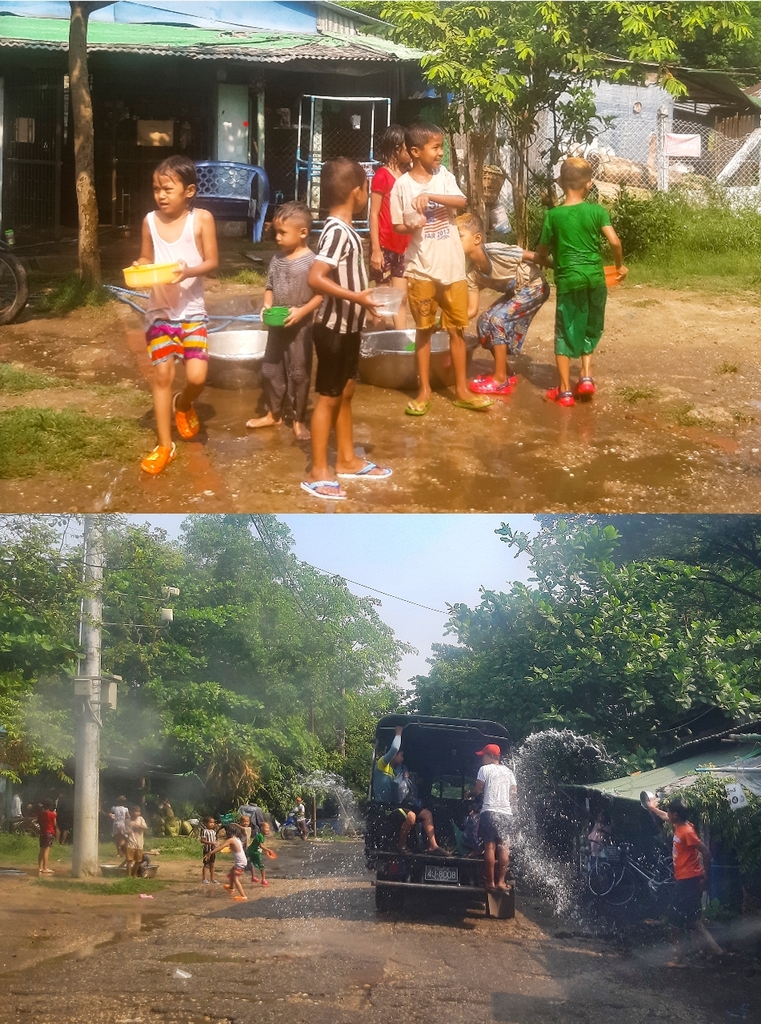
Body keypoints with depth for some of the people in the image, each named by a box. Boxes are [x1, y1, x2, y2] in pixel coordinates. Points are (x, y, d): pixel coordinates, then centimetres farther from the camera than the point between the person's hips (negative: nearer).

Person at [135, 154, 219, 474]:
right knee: (162, 375, 1)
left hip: (191, 310, -2)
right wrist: (139, 268, -12)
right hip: (160, 310, 2)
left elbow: (212, 261, -8)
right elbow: (146, 258, 10)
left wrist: (188, 271, -26)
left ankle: (183, 404, 25)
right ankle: (165, 446, 11)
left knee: (197, 376, -12)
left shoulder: (201, 219, -9)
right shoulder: (150, 220, -1)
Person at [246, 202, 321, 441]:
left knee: (299, 373, 4)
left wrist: (302, 311, -24)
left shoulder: (311, 261, -15)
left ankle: (299, 420, 16)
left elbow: (321, 294, -15)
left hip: (300, 327, -6)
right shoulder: (277, 258, 4)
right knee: (270, 371, 13)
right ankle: (273, 414, 29)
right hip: (276, 325, 6)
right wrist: (267, 305, -6)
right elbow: (269, 287, 12)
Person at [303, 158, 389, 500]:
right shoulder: (337, 231, -22)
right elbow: (315, 278, -32)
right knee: (328, 398, -2)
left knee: (345, 393, 18)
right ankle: (318, 473, 5)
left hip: (348, 327, 9)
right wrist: (357, 297, -33)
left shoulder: (344, 230, 7)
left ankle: (347, 460, 30)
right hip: (334, 328, -9)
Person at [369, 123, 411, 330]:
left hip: (403, 247, 6)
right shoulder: (382, 175, -10)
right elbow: (374, 214, -11)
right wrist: (375, 249, -15)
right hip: (385, 246, -6)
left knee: (401, 298, 7)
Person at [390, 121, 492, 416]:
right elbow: (397, 226, 1)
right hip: (421, 269, -2)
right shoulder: (403, 184, -5)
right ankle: (424, 390, 16)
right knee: (424, 330, 6)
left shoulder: (443, 175, 2)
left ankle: (461, 389, 18)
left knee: (457, 329, 8)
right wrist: (412, 226, -21)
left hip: (452, 266, 3)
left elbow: (461, 201, -14)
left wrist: (431, 196, -28)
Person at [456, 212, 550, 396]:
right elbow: (472, 310, -5)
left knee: (498, 319, -18)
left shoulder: (497, 252, -30)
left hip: (535, 287, -8)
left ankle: (500, 380, -10)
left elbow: (534, 257, -21)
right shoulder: (473, 273, -8)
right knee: (485, 320, 0)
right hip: (515, 292, 8)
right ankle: (505, 373, 14)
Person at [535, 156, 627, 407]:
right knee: (590, 329, 21)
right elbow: (614, 241, -10)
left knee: (565, 332, 6)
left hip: (568, 280, -1)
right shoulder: (596, 211, -3)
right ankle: (586, 376, 11)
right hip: (594, 278, 2)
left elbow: (541, 252, 3)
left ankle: (564, 391, 6)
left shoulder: (553, 215, -3)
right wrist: (620, 265, 7)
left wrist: (551, 263, 25)